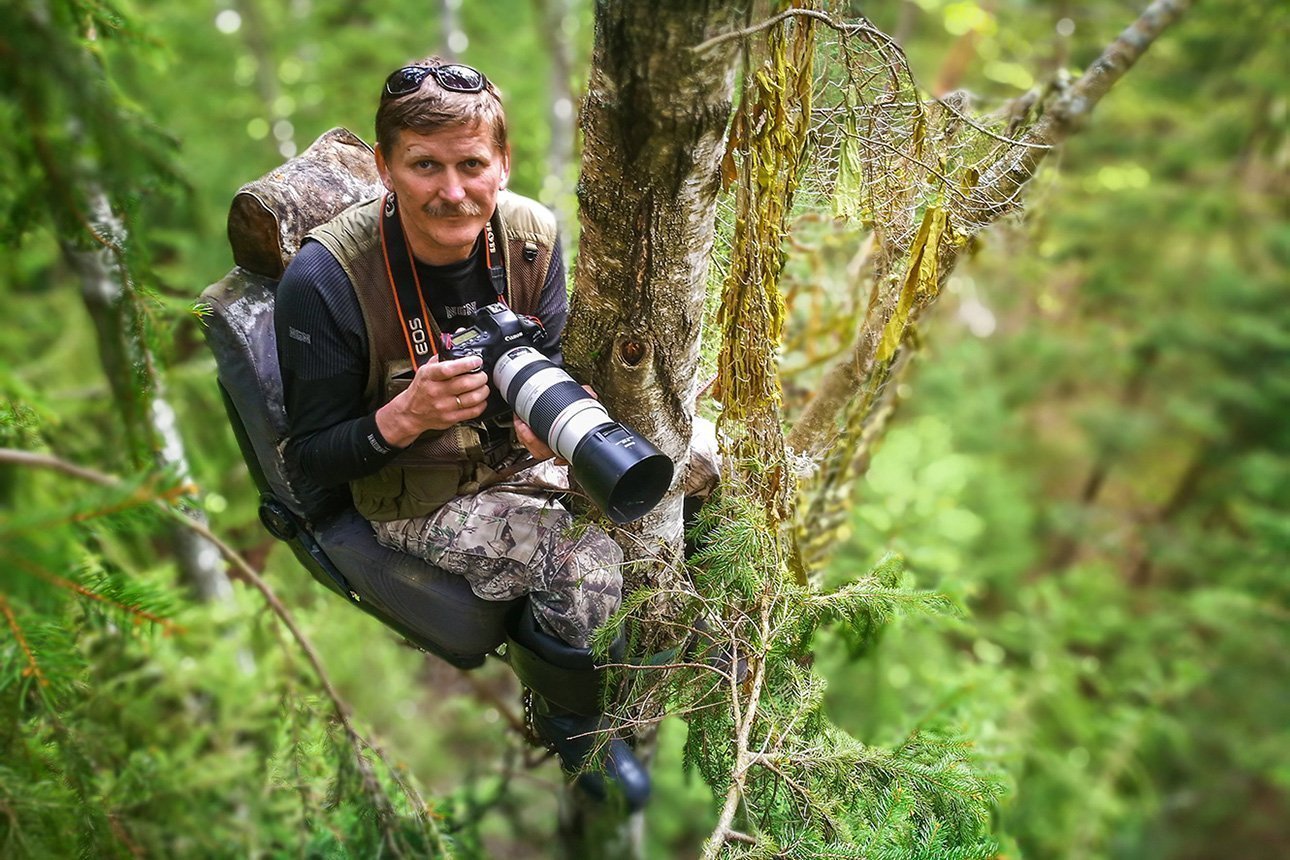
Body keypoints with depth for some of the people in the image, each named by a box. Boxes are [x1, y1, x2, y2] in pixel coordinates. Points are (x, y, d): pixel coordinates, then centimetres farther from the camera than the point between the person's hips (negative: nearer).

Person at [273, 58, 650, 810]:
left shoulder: (533, 234, -10)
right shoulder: (325, 280, -23)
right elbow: (312, 454, -13)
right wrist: (406, 416, -34)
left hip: (522, 457, 6)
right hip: (415, 495, -5)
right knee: (585, 562, -28)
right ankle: (571, 721, 7)